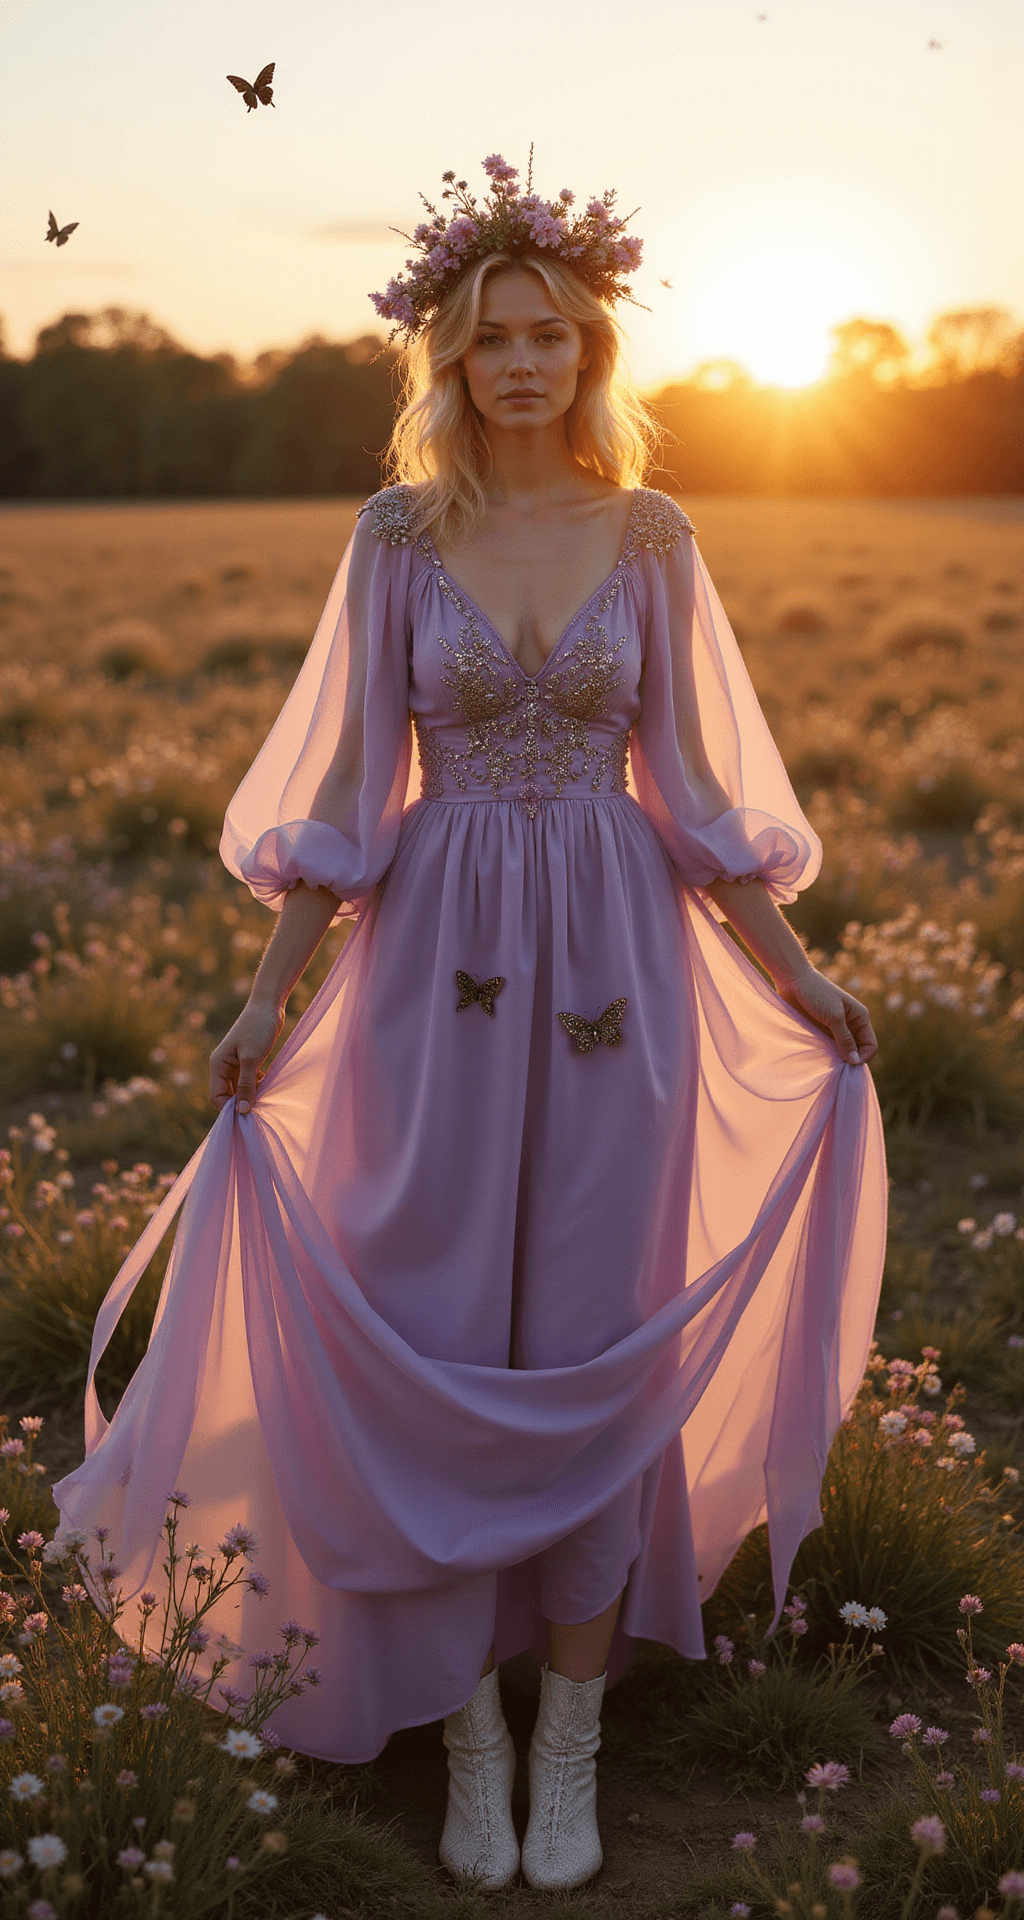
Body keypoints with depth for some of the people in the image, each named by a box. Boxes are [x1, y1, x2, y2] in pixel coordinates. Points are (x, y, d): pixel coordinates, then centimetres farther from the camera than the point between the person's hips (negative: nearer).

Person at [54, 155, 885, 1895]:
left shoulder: (650, 538, 3)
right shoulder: (396, 536, 2)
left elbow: (689, 792, 7)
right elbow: (347, 792, 2)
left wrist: (795, 982, 4)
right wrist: (267, 999, -4)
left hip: (614, 966, 1)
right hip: (438, 965, 0)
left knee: (597, 1346, 5)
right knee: (434, 1340, 3)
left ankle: (571, 1738, 21)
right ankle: (467, 1726, 21)